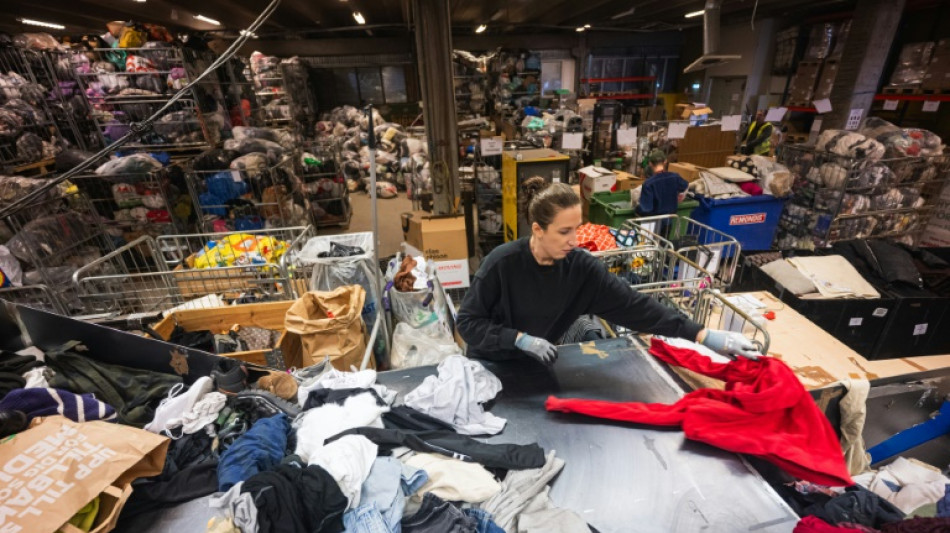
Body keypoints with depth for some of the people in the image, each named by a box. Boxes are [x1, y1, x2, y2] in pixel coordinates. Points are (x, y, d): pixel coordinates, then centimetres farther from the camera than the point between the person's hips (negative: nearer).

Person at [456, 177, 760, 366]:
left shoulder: (582, 268, -18)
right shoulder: (503, 263, -28)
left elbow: (633, 306, -19)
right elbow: (468, 322, -21)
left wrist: (704, 335, -23)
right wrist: (520, 339, -31)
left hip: (535, 367, 3)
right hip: (491, 365, -2)